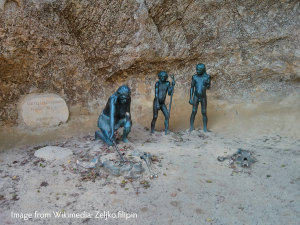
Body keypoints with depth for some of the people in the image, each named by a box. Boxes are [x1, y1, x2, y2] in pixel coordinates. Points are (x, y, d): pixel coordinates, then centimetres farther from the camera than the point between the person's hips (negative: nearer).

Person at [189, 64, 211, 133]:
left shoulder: (207, 76, -5)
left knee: (204, 113, 4)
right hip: (196, 97, 1)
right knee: (194, 112, 2)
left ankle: (205, 128, 17)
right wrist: (190, 99, -3)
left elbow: (209, 87, -8)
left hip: (203, 98, 0)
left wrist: (206, 86, -33)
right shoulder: (194, 77, -2)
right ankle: (191, 128, 14)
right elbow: (192, 88, 1)